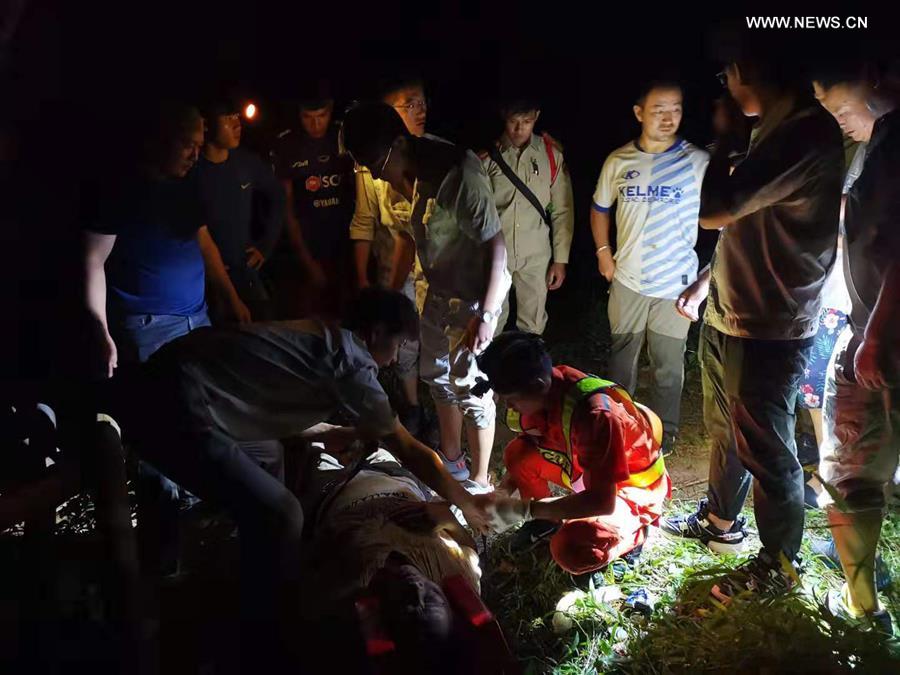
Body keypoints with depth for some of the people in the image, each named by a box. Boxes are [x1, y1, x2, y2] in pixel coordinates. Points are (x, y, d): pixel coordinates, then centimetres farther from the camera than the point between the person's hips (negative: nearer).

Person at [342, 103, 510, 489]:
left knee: (470, 388, 0)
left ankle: (479, 480, 18)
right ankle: (451, 460, 39)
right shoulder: (411, 173, -3)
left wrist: (487, 314, -25)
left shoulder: (458, 175, -28)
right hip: (439, 291, 9)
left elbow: (496, 245, -24)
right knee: (438, 375, 20)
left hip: (474, 295, -9)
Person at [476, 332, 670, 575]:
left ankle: (634, 531, 0)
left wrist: (524, 510, -32)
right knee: (517, 453, -13)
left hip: (632, 488, -7)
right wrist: (500, 496, -14)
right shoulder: (543, 393, -15)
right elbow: (527, 444, 1)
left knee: (569, 550, -30)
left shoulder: (595, 414, -38)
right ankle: (545, 518, 12)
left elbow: (603, 502, -36)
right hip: (587, 468, 7)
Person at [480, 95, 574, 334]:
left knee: (533, 326, 11)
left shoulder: (551, 154, -2)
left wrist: (560, 259, 1)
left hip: (536, 256, 1)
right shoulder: (488, 155, -5)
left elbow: (562, 210, 2)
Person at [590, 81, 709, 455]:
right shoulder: (618, 161, 2)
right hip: (627, 278, 2)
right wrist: (603, 251, 5)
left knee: (668, 364, 7)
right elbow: (600, 208, 16)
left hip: (676, 282, -2)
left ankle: (664, 431, 26)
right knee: (621, 356, 16)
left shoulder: (698, 161, -7)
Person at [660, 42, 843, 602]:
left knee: (765, 450, 5)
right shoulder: (775, 132, 9)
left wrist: (724, 140, -11)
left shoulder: (808, 135, -23)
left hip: (767, 330, -10)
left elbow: (713, 212, -27)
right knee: (725, 429, 23)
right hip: (727, 315, 10)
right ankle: (720, 521, 44)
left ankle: (779, 566, 24)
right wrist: (708, 279, 17)